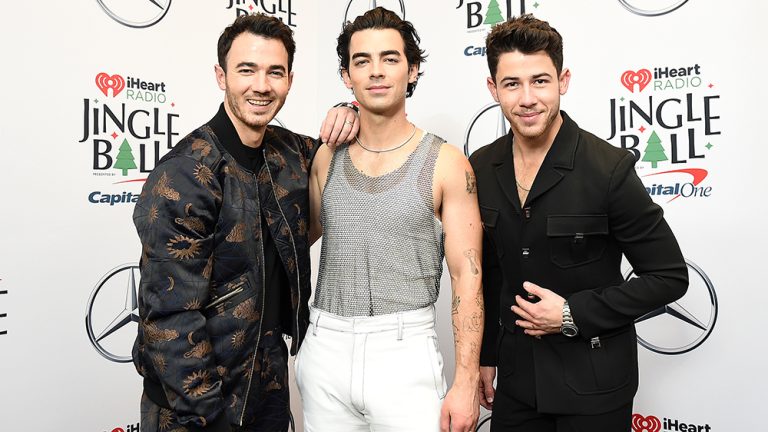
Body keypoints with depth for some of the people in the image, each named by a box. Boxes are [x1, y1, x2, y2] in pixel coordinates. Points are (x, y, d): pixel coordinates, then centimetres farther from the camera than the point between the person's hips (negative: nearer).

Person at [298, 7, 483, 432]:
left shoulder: (446, 163, -6)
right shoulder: (326, 157, 5)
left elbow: (468, 278, -7)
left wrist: (466, 384, -10)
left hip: (403, 351, -3)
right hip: (324, 349, 4)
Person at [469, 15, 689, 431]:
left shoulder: (609, 168, -17)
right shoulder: (481, 168, -3)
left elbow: (670, 277, -11)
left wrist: (573, 315, -18)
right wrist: (485, 355, 9)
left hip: (593, 384, -4)